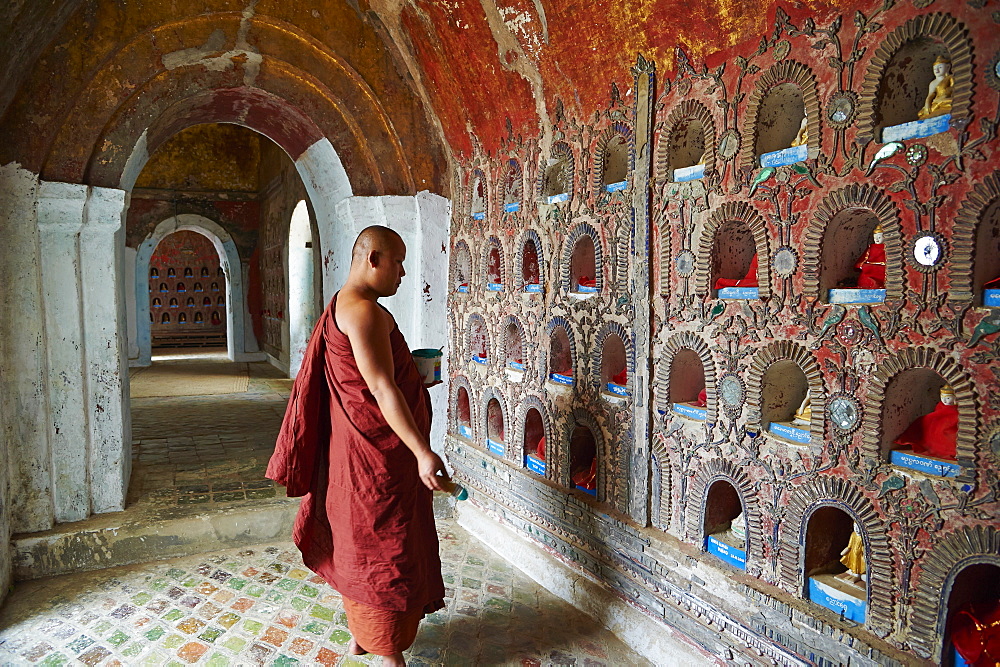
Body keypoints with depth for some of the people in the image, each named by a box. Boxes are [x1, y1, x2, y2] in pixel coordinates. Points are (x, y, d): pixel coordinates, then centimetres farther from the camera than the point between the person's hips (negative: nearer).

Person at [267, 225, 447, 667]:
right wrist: (422, 452, -31)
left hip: (354, 447, 11)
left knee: (359, 543, 20)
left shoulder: (342, 305, 13)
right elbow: (381, 388, -28)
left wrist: (413, 372, 19)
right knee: (386, 547, 2)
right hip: (375, 450, -11)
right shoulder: (364, 310, -21)